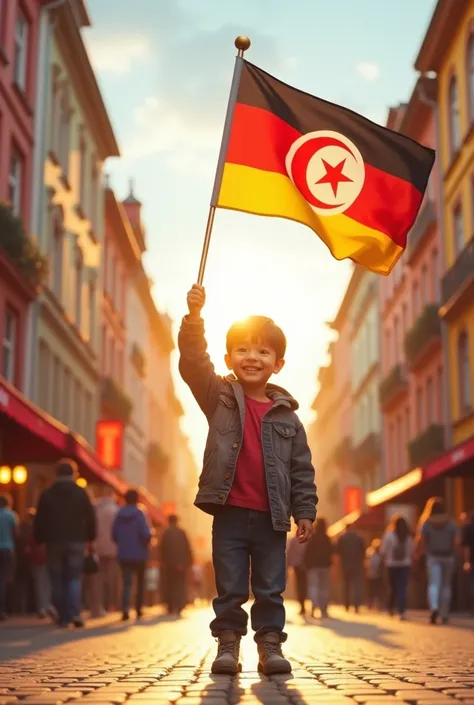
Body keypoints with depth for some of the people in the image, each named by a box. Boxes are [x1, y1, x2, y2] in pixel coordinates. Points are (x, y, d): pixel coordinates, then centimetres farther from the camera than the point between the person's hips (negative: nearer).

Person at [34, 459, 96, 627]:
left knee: (57, 580, 6)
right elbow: (90, 518, 0)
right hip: (76, 542, 0)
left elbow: (39, 520, 3)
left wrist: (39, 540, 10)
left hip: (54, 542, 1)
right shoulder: (81, 493, 1)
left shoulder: (47, 494, 3)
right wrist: (90, 538, 9)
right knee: (74, 578, 3)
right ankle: (75, 614, -13)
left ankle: (63, 617, 6)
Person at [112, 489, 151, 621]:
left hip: (123, 555, 3)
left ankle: (125, 610, -17)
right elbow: (146, 534, -19)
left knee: (126, 583, 1)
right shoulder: (139, 514, -11)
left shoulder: (119, 514, 2)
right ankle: (138, 609, 19)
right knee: (141, 582, 16)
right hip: (139, 555, -3)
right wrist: (148, 540, 3)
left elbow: (114, 535, 3)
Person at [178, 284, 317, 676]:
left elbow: (302, 469, 7)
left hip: (271, 516, 1)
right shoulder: (219, 398, 3)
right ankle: (228, 645, 16)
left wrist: (305, 512, 1)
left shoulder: (287, 415, 5)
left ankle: (270, 645, 18)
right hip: (230, 512, -1)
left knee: (271, 590, 8)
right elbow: (193, 362, -12)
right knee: (230, 588, 6)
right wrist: (195, 316, -24)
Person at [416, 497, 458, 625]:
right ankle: (444, 615, 11)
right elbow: (455, 541, -5)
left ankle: (434, 608, -32)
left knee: (433, 584, -6)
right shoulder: (450, 523, 0)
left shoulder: (426, 523, -2)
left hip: (433, 557, -1)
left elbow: (421, 541, -7)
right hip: (448, 556, 1)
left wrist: (417, 555, 2)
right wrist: (454, 556, 2)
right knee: (446, 585, 10)